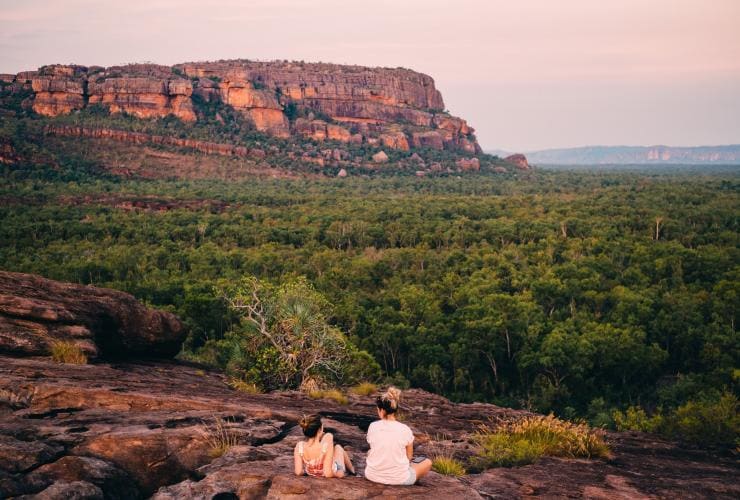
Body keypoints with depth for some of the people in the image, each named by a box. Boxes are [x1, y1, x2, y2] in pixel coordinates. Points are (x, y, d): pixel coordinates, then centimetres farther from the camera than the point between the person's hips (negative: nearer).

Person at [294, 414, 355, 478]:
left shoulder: (299, 446, -27)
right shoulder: (326, 446, -38)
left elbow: (298, 472, -23)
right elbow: (328, 474, -36)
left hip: (311, 474, 3)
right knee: (338, 447, 30)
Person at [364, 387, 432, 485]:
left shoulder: (373, 427, -10)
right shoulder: (405, 430, -14)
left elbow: (374, 449, 5)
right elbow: (409, 456, -1)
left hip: (373, 476, 3)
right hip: (398, 479, -3)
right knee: (428, 462, 23)